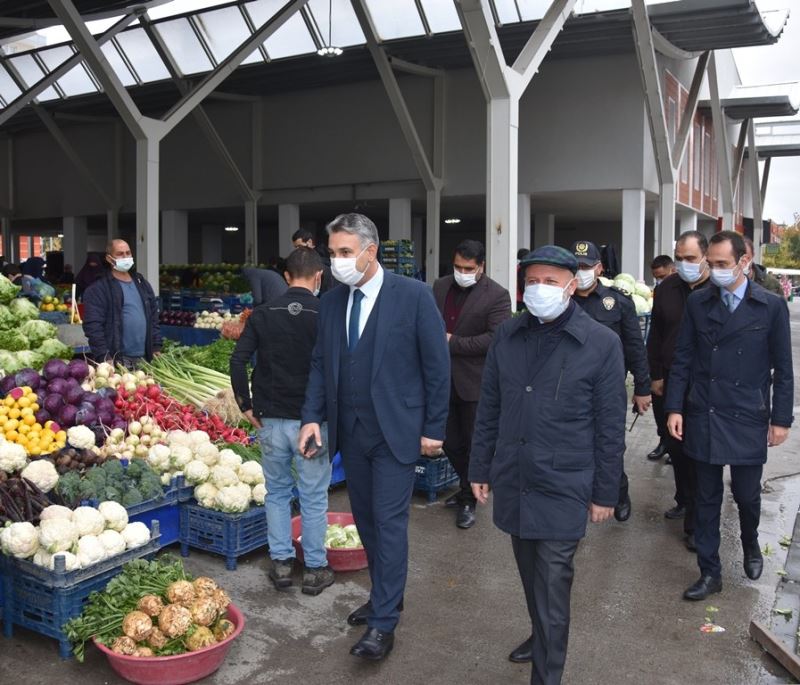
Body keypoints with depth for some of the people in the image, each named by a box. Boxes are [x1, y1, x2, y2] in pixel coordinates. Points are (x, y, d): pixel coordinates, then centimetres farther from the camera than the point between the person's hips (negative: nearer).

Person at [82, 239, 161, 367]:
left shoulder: (141, 283, 16)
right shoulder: (98, 288, -6)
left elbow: (153, 317, 18)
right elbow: (93, 325, -13)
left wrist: (156, 347, 10)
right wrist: (104, 357, -19)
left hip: (144, 358, 6)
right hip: (116, 360, -6)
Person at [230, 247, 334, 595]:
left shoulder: (263, 314, 1)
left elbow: (238, 361, -4)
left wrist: (245, 405, 4)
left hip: (271, 420, 3)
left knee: (277, 491, 17)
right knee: (313, 497, 8)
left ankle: (281, 562, 24)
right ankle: (315, 569, 18)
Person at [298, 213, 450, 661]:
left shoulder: (414, 295, -10)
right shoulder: (332, 302, 5)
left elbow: (437, 365, -8)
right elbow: (321, 364, 10)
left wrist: (434, 429, -9)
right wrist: (313, 417, -2)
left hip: (395, 431, -5)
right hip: (350, 433, 6)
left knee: (389, 522, -2)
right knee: (367, 521, 15)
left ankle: (383, 624, 10)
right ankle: (387, 595, 34)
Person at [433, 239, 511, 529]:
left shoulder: (497, 295, -12)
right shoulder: (441, 286, 7)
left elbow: (495, 338, -20)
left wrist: (452, 342, -18)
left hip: (475, 382, -6)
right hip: (444, 379, 6)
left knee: (473, 444, 7)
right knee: (450, 442, 15)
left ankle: (469, 500, 24)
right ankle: (468, 488, 37)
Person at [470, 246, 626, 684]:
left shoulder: (602, 344, -9)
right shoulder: (507, 336, 2)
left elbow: (610, 427, -5)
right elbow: (488, 409, 9)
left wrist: (605, 492, -2)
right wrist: (480, 469, 10)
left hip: (563, 489, -4)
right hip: (512, 484, 4)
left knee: (552, 589, 0)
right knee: (530, 575, 21)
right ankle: (542, 638, 45)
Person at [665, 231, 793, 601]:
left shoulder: (771, 306, -3)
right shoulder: (697, 303, 1)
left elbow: (782, 368, 1)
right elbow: (682, 359, 4)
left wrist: (781, 419, -1)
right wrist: (674, 408, -2)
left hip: (748, 419, -1)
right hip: (703, 417, 1)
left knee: (747, 494, 11)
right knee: (707, 498, 9)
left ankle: (750, 544, 43)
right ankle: (710, 573, 22)